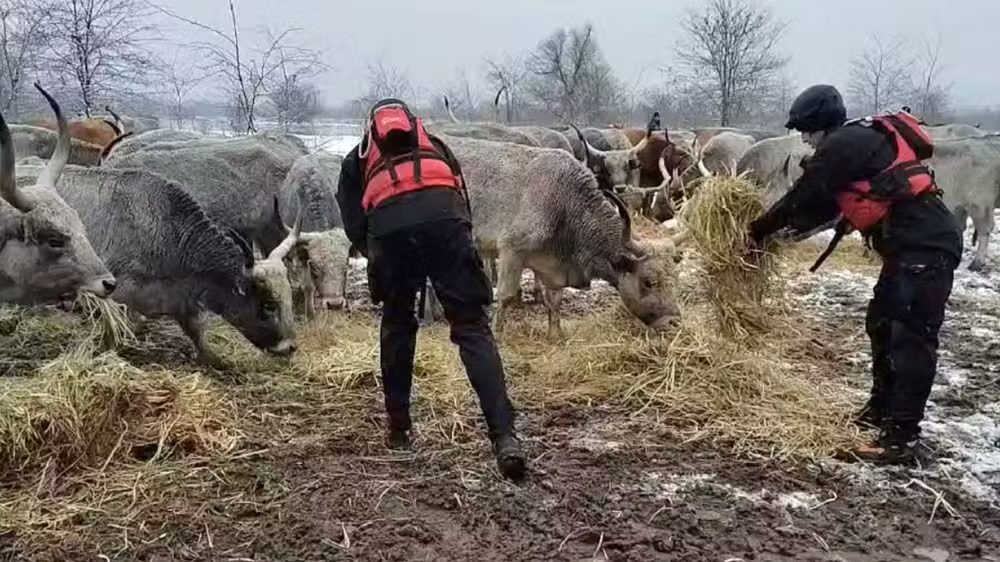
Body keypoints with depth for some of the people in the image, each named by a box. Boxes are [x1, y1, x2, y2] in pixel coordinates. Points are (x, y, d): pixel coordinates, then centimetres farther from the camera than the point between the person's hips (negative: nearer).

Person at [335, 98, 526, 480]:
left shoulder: (357, 158, 35)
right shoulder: (433, 144, 38)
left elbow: (354, 225, 20)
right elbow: (464, 201, 28)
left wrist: (377, 258, 31)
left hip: (388, 227, 0)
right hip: (444, 218, 0)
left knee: (397, 327, 22)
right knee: (472, 328, 1)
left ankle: (398, 428, 28)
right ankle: (504, 436, -12)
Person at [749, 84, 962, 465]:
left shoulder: (844, 144, -11)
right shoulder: (858, 143, 20)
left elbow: (803, 195, -7)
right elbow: (825, 202, 24)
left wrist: (759, 231, 3)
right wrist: (789, 229, 20)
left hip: (926, 246, -11)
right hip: (914, 244, 11)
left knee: (911, 338, -9)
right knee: (882, 323, 18)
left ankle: (901, 437, -5)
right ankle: (883, 408, 31)